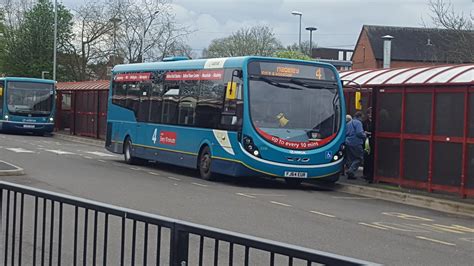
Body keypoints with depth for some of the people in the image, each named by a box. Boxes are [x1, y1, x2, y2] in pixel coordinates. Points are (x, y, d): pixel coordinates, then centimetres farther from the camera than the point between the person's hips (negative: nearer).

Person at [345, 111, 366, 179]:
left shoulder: (348, 123, 18)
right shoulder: (358, 123, -8)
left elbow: (345, 133, 20)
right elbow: (359, 133, -19)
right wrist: (364, 135, -1)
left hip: (348, 143, 8)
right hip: (356, 143, -8)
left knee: (350, 159, 12)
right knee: (359, 158, -2)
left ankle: (350, 174, 12)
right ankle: (351, 171, -15)